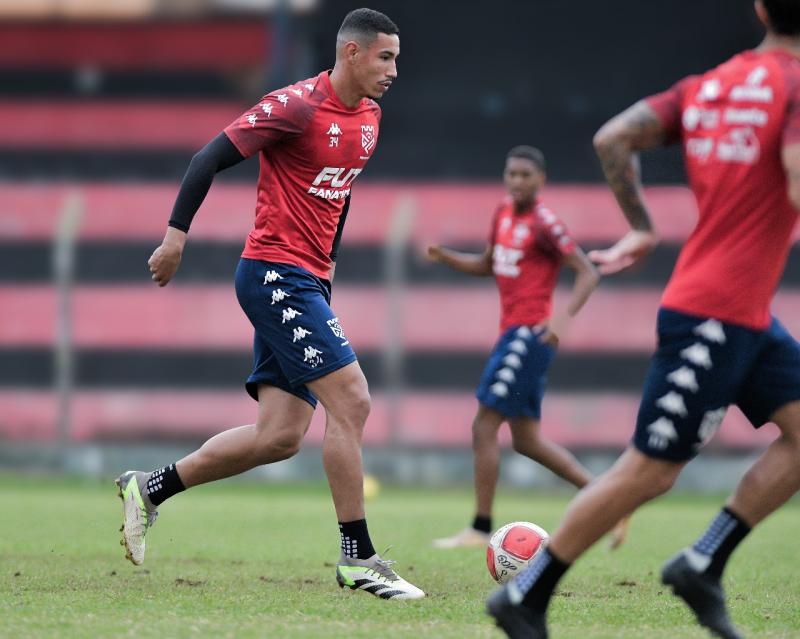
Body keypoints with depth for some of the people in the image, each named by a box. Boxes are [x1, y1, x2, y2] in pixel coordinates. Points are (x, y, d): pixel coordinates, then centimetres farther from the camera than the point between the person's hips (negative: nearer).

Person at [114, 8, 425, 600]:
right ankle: (359, 558, -8)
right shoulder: (297, 106, -13)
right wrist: (177, 233, -16)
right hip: (274, 272, -9)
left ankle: (150, 487, 16)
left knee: (280, 437, 4)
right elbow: (213, 156, -13)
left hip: (306, 284, 9)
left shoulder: (369, 117, 13)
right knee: (351, 401, -15)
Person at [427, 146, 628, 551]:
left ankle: (480, 529, -3)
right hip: (512, 332, 9)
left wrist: (564, 317, -27)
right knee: (526, 440, 12)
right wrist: (446, 258, 8)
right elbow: (488, 265, 26)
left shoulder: (544, 223, -12)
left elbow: (587, 273, -13)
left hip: (529, 334, -9)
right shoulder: (504, 214, 13)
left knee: (484, 426, -8)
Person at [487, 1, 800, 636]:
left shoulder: (706, 85, 9)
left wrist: (641, 227, 11)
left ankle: (703, 564, 6)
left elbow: (612, 139, 5)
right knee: (649, 471, -3)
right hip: (713, 315, -9)